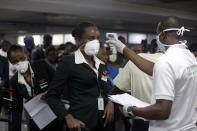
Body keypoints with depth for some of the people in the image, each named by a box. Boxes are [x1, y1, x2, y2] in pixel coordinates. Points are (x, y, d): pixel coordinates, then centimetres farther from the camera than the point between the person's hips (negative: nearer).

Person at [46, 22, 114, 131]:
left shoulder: (99, 63, 11)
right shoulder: (68, 62, -8)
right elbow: (52, 96, -7)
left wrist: (109, 102, -1)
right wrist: (69, 118, -19)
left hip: (101, 121, 6)